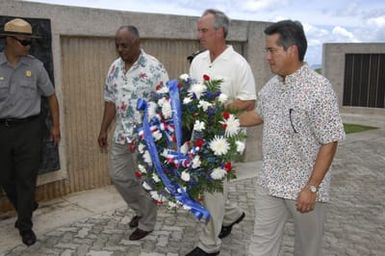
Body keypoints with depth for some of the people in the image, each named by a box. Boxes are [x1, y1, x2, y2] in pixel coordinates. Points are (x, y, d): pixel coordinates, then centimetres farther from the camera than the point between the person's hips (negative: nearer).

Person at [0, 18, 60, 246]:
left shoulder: (35, 66, -3)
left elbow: (51, 95, 6)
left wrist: (56, 126, 5)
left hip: (29, 128, -1)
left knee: (26, 178, 2)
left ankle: (25, 226, 16)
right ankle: (27, 208, 39)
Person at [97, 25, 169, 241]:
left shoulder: (153, 67, -14)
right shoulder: (115, 67, 6)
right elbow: (110, 100, 13)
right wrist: (104, 129, 11)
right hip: (122, 135, 7)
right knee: (119, 177, 15)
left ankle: (147, 223, 25)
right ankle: (140, 209, 39)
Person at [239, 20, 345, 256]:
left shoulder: (319, 89, -19)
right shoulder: (271, 86, 3)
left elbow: (329, 143, -18)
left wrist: (312, 187, -19)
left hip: (305, 187, -5)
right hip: (269, 183, 6)